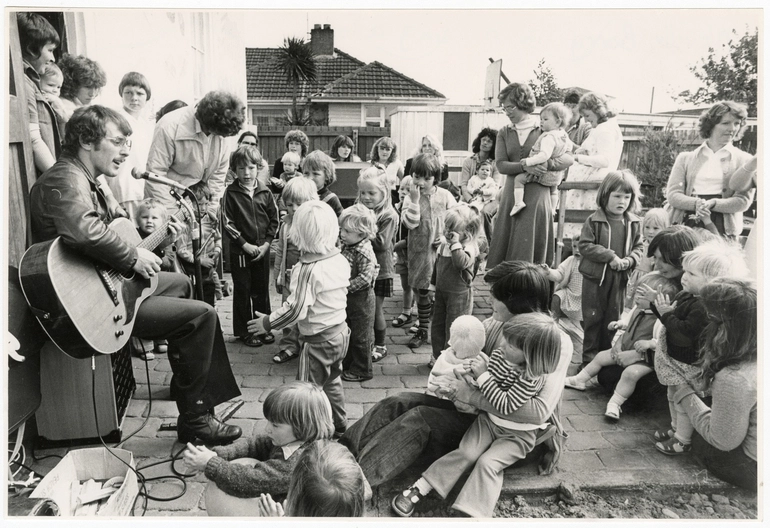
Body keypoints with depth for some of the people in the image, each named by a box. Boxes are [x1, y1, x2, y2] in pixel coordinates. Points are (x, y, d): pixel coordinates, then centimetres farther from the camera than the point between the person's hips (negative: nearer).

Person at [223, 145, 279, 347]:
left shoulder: (265, 192, 2)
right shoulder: (231, 193, -6)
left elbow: (274, 219, 5)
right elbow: (228, 223, -8)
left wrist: (266, 243, -5)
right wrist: (245, 244, -13)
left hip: (262, 249, 3)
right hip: (240, 250, -3)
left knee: (262, 290, 12)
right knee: (242, 291, 6)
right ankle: (243, 331, 17)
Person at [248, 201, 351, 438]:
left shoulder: (307, 270, -25)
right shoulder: (340, 260, -3)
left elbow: (296, 309, -28)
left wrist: (268, 323, -14)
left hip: (318, 340, -8)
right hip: (340, 331, 8)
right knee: (332, 381, 27)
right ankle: (339, 425, 41)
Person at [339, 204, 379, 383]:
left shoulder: (364, 252, -23)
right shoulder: (347, 247, 4)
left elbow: (365, 278, -28)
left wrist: (346, 287, -23)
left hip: (361, 298, -9)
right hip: (348, 297, 9)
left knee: (360, 336, 5)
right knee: (349, 333, 20)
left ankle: (362, 370, 19)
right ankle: (348, 364, 35)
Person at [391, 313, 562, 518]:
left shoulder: (532, 378, -26)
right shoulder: (498, 355, -9)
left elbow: (505, 406, -29)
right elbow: (485, 386, 5)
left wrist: (483, 375, -29)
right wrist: (474, 370, -17)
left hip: (518, 434, -4)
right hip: (489, 419, 4)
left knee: (488, 462, -24)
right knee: (465, 452, -14)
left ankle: (471, 512, -26)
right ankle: (417, 490, -14)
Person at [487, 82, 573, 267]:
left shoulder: (544, 131, 4)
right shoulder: (504, 133, 11)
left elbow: (569, 158, -1)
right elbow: (501, 165, -2)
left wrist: (547, 163, -19)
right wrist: (525, 166, -19)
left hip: (537, 195, -2)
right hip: (511, 195, 3)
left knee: (531, 249, -2)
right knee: (503, 246, 1)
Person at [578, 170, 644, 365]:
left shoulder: (634, 223, 3)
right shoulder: (594, 220, -8)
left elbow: (638, 248, 6)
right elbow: (585, 245, -12)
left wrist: (629, 261, -15)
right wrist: (610, 256, -18)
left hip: (619, 279, 3)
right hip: (595, 277, -3)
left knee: (613, 318, 13)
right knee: (592, 317, 5)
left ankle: (607, 353, 27)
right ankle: (589, 355, 16)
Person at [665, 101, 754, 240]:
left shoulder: (744, 160, 11)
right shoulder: (686, 158, 12)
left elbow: (743, 200, 1)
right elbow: (672, 194, 3)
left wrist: (712, 204, -17)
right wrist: (697, 203, -17)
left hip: (723, 228, 0)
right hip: (687, 225, 0)